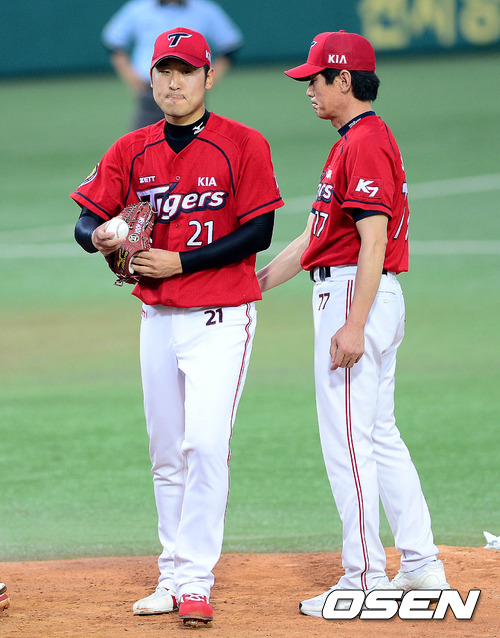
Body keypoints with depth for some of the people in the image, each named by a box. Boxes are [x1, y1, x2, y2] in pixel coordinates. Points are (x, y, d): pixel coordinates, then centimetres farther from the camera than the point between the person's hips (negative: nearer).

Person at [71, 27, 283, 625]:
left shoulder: (242, 145, -6)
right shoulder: (131, 151, 7)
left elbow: (258, 233, -10)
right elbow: (86, 219, 6)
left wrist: (179, 263, -17)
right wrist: (100, 236, -19)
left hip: (220, 320, -5)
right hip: (158, 319, 5)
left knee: (206, 444, -16)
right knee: (167, 455, 10)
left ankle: (195, 580, -15)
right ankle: (172, 576, 19)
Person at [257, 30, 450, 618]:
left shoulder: (365, 144, -15)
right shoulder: (356, 141, 18)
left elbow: (373, 241, -23)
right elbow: (313, 238, 21)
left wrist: (353, 325, -27)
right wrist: (252, 286, 20)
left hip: (355, 296, -11)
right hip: (361, 299, 11)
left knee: (346, 440, -8)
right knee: (379, 436, 14)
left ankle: (366, 580, -5)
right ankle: (420, 564, 17)